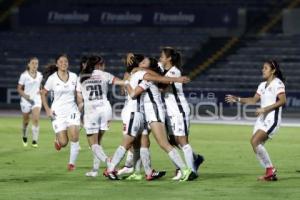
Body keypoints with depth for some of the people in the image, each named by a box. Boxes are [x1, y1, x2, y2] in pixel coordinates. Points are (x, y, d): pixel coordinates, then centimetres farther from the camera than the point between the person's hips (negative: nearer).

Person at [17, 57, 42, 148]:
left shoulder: (39, 75, 3)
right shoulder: (24, 75, -7)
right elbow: (19, 89, -4)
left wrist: (40, 91, -1)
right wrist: (25, 95, -20)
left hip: (36, 100, 1)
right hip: (26, 100, -1)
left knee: (36, 119, -17)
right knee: (26, 121, 11)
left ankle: (34, 141, -17)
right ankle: (24, 138, 38)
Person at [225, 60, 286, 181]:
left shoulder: (277, 83, -8)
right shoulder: (262, 85, 17)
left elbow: (282, 101, -18)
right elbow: (254, 100, 21)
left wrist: (264, 109, -20)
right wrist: (237, 99, 10)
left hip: (272, 119, -9)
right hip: (262, 119, 9)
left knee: (255, 141, -21)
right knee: (257, 145, 0)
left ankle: (270, 170, -10)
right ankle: (270, 174, 8)